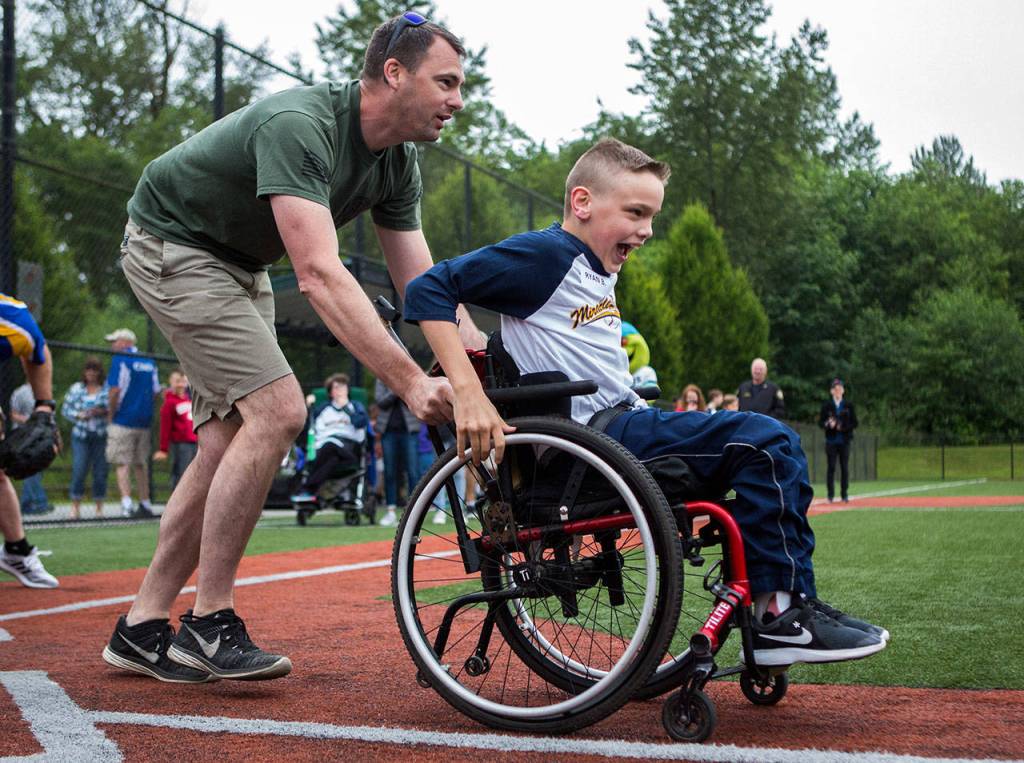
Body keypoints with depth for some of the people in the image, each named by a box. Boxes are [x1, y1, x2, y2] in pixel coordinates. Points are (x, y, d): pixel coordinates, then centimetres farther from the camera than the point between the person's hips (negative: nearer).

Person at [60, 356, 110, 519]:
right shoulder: (76, 388, 8)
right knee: (79, 470, -8)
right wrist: (80, 415, -7)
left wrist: (103, 412, -16)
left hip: (101, 435, -1)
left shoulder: (107, 388, 3)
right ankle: (75, 506, 4)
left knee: (100, 471, 1)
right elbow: (65, 409, 10)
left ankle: (99, 507, 12)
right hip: (81, 434, 1)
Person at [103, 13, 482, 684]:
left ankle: (143, 627, 11)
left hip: (239, 264, 9)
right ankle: (208, 624, -12)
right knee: (277, 410, -21)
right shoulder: (299, 125, -32)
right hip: (172, 244, -9)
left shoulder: (398, 163, -5)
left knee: (230, 441, 2)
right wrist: (411, 382, -47)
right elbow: (320, 276, -42)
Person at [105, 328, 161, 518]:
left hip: (123, 419, -6)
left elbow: (115, 390, -15)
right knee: (141, 464, 14)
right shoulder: (149, 361, 13)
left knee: (122, 464, -5)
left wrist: (110, 415, -5)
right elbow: (155, 392, 14)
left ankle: (126, 503, -17)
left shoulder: (120, 359, -7)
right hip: (144, 421, 6)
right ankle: (145, 504, 14)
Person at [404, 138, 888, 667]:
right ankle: (781, 614, -11)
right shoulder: (545, 255, -9)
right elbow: (429, 290, -16)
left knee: (773, 446, 9)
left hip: (625, 423, 10)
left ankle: (781, 608, 5)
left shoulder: (599, 269, 19)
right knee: (765, 442, -18)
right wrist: (469, 396, -26)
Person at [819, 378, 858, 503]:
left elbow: (854, 423, 6)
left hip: (844, 441, 1)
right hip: (831, 441, -1)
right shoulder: (826, 406, 5)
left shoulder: (848, 406, 7)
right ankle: (831, 495, 2)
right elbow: (820, 422, 4)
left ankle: (844, 494, 5)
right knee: (831, 467, -2)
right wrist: (828, 424, -17)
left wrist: (843, 427, -11)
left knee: (845, 467, 0)